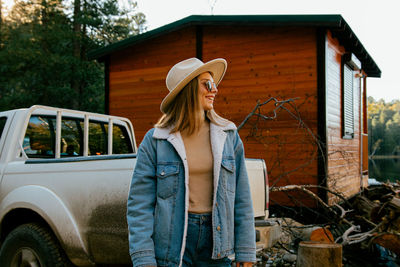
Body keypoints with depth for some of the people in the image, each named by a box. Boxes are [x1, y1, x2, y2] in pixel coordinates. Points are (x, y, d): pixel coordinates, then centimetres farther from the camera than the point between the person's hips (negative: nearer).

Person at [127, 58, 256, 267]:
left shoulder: (228, 136, 3)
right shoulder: (155, 140, -5)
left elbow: (241, 198, 5)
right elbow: (139, 203, -4)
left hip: (215, 238, 2)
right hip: (172, 248, -2)